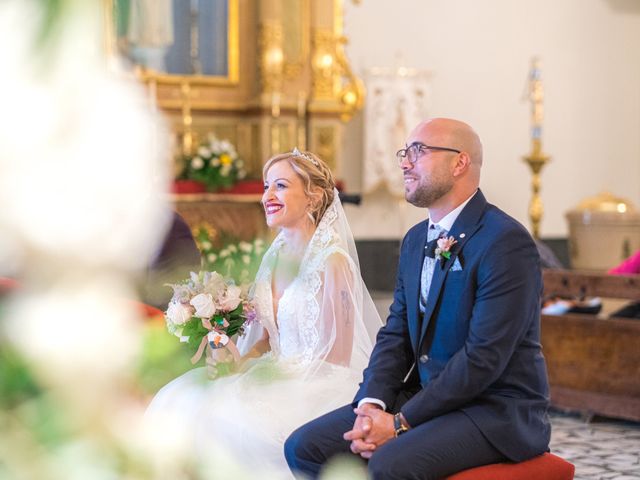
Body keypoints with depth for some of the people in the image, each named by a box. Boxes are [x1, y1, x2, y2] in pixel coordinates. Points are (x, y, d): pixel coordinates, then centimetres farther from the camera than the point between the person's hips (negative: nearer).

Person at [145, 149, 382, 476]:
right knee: (185, 399, -12)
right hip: (280, 374, 7)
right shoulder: (274, 256, 10)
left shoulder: (332, 262, -13)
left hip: (318, 388, -7)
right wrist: (240, 362, -4)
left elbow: (336, 357, -12)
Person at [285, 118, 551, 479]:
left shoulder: (507, 242, -15)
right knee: (305, 447, -6)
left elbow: (484, 357, -21)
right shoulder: (416, 240, 13)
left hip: (497, 409, -8)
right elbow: (396, 334, 10)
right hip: (427, 397, 8)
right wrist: (372, 405, -9)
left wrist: (402, 423, -18)